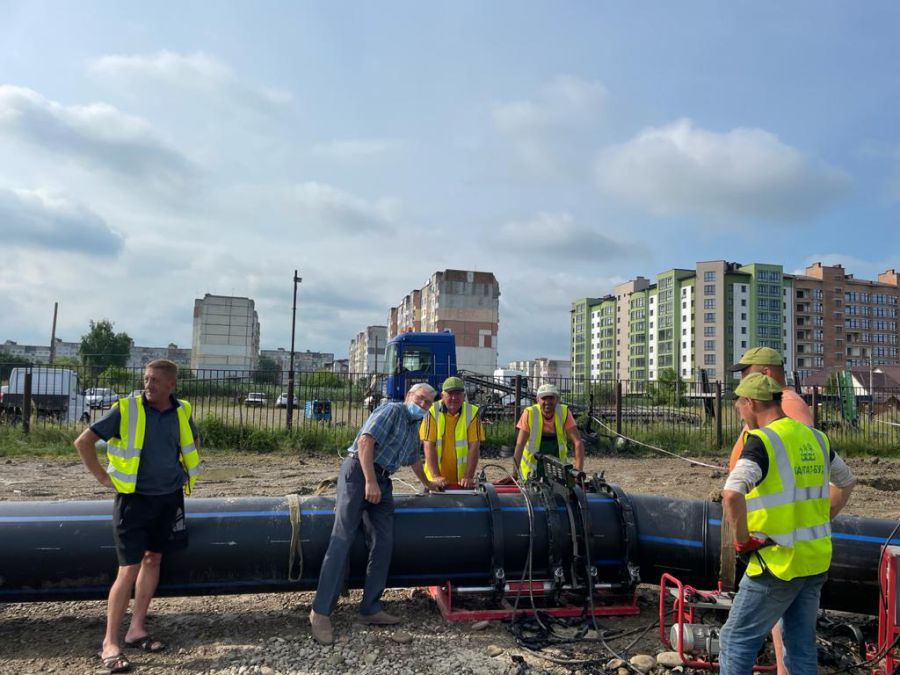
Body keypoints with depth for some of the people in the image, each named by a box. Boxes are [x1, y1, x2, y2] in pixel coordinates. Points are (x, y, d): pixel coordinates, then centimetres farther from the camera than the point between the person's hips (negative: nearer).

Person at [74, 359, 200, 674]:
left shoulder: (182, 412, 2)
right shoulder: (126, 409, -12)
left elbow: (193, 444, 21)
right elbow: (84, 441, -9)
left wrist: (187, 474, 12)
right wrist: (103, 476, -8)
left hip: (170, 498, 5)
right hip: (135, 498, -5)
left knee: (153, 560, 13)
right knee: (129, 569, -5)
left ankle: (137, 629, 26)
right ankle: (110, 643, 7)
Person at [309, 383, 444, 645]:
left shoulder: (414, 429, 21)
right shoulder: (391, 411, -7)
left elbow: (414, 459, 40)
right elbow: (365, 441, -19)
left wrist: (427, 483, 53)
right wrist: (370, 482, -24)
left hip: (381, 480, 9)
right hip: (358, 472, -9)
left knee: (383, 543, -2)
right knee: (342, 540, -13)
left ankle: (370, 608, 5)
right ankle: (320, 611, -11)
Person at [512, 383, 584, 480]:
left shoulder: (564, 412, -14)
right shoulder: (530, 413, -18)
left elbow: (578, 442, -16)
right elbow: (520, 445, -18)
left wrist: (579, 471, -25)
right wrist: (515, 472, -24)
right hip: (532, 468, -1)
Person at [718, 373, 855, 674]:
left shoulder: (761, 441, -17)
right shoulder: (815, 437, 7)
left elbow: (732, 494, -33)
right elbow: (846, 481, 24)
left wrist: (742, 539, -18)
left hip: (778, 563, -7)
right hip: (816, 560, 7)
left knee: (736, 640, 4)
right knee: (801, 645, 17)